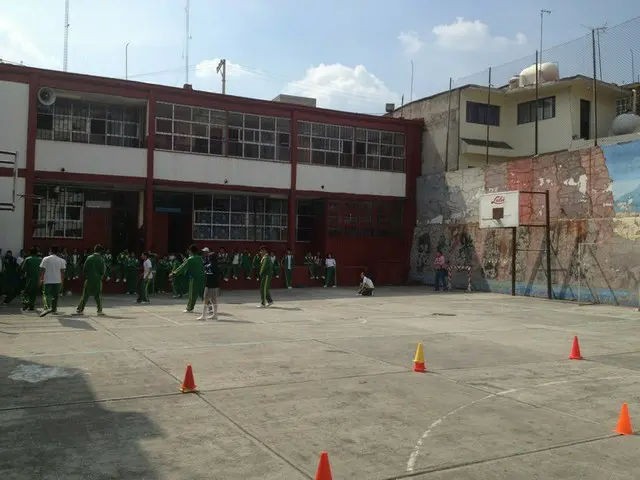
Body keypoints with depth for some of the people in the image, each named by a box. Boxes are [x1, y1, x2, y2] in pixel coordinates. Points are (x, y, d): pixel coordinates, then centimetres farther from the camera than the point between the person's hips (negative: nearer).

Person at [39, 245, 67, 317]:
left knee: (46, 295, 0)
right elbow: (62, 272, 3)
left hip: (47, 281, -2)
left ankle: (47, 307, -24)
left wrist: (41, 279, 5)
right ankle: (54, 309, 22)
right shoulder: (61, 260, 2)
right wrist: (62, 282, 10)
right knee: (55, 296, 15)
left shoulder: (46, 259, -4)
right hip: (57, 281, 3)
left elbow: (42, 270, -5)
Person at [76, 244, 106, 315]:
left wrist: (86, 276, 13)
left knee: (85, 295, 8)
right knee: (98, 296, 7)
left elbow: (84, 269, 0)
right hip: (98, 280, -2)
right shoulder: (101, 259, -7)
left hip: (89, 279, 2)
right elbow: (103, 271, -6)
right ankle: (99, 310, 7)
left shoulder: (89, 258, -1)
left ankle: (80, 309, 8)